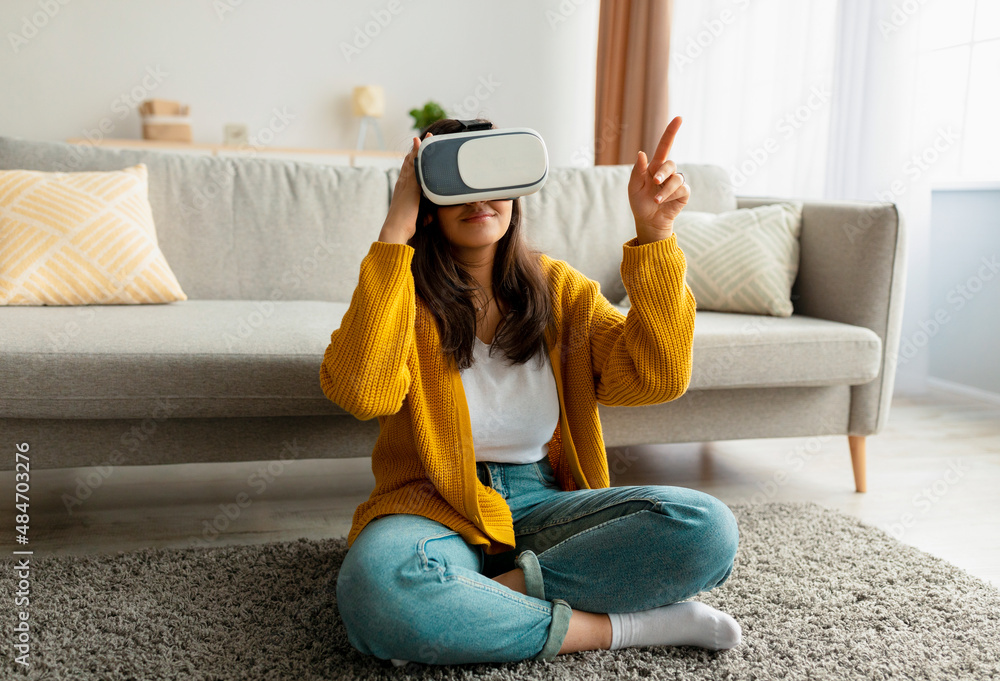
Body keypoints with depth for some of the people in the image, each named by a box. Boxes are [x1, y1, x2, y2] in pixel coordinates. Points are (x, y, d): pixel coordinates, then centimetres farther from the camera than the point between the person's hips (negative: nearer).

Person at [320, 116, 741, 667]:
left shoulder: (558, 289, 6)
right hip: (436, 511, -3)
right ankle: (623, 626, -21)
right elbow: (361, 392, -25)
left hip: (543, 504, 3)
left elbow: (656, 378, -8)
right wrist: (395, 230, -23)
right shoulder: (404, 293, -3)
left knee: (707, 527, -21)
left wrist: (653, 234, -17)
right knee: (376, 587, -38)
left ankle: (474, 602, -18)